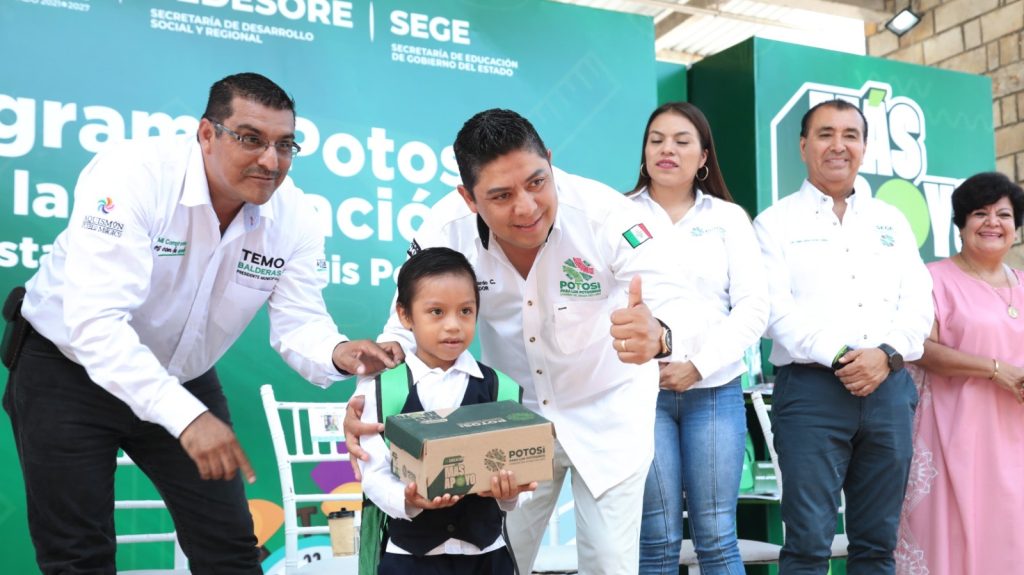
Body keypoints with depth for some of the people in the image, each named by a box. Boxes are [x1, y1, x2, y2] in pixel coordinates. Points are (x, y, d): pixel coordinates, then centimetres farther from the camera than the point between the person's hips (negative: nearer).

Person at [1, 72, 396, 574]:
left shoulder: (291, 214, -13)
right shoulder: (133, 175, -30)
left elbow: (299, 323, -14)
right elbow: (95, 321, -38)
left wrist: (337, 354, -38)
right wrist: (187, 417, -44)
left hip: (181, 379, 5)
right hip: (69, 367, -4)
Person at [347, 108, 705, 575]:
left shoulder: (604, 213, -29)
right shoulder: (447, 230, -22)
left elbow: (680, 305, -34)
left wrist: (658, 336, -59)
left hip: (607, 411, -2)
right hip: (513, 415, 2)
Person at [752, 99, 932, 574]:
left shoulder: (892, 222, 18)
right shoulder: (776, 222, 6)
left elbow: (919, 304, 9)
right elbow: (777, 309, -6)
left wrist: (887, 354, -9)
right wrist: (839, 357, -15)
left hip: (889, 390, 4)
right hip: (811, 391, -4)